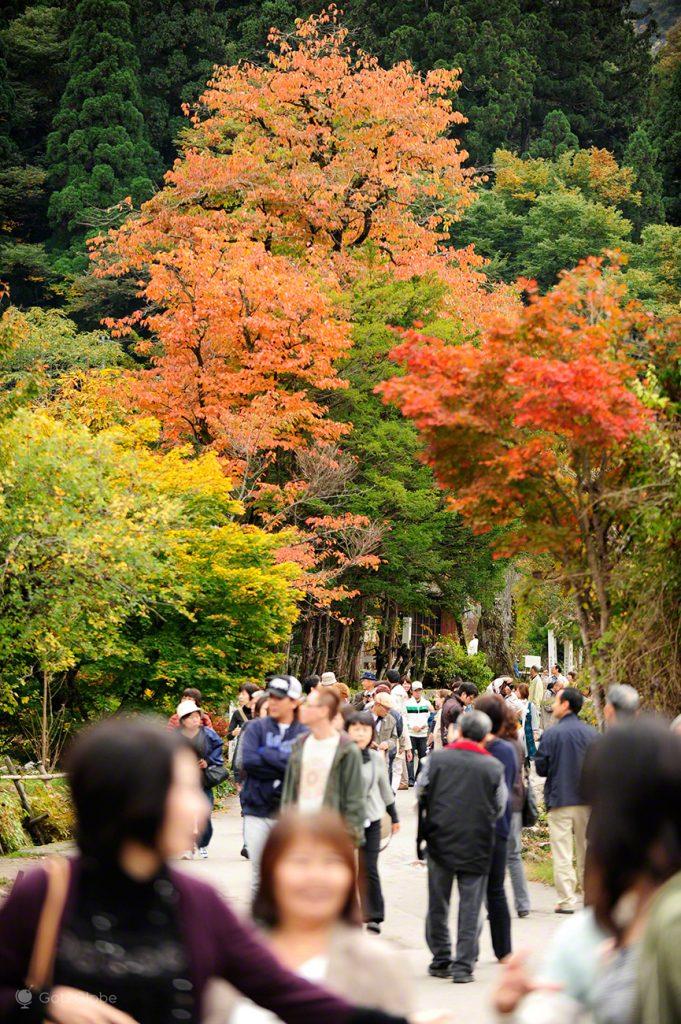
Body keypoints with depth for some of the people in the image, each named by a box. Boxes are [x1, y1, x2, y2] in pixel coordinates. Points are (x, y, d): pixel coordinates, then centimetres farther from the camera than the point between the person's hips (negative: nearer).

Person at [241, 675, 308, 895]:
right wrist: (285, 767, -10)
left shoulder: (305, 734, 2)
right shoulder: (257, 728, 5)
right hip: (258, 811, 1)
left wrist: (267, 754, -11)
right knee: (259, 873, 5)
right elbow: (248, 761, -9)